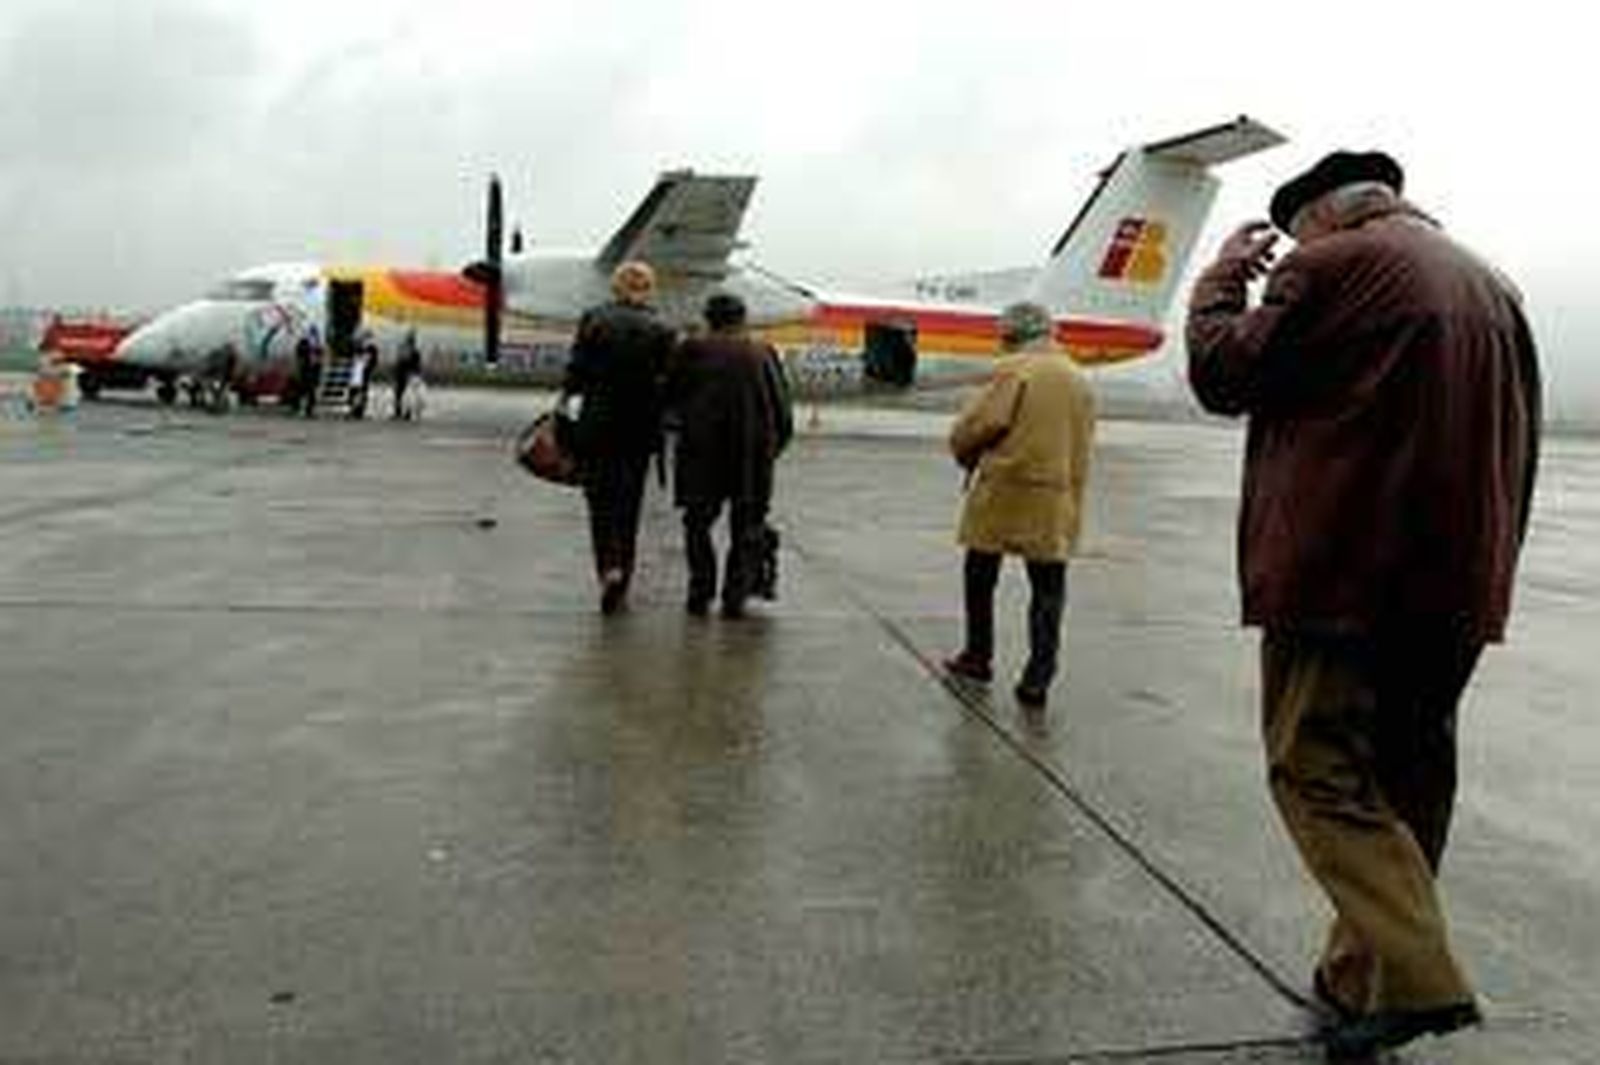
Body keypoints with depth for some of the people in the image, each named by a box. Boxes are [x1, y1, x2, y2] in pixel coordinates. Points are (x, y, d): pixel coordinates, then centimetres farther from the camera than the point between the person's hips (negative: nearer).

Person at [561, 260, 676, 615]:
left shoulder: (593, 319, -1)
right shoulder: (662, 331, -1)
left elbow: (576, 371, -4)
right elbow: (669, 385, -3)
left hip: (597, 425, -1)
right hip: (641, 428, 1)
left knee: (600, 498, 9)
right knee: (628, 502, 9)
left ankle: (608, 568, -6)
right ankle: (622, 575, 8)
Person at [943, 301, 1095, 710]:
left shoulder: (1014, 371, -11)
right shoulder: (1078, 380, 10)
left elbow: (973, 427, -11)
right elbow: (1083, 444, 13)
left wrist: (967, 457, 9)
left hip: (1003, 494, -5)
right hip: (1058, 502, 5)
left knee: (980, 576, 14)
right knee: (1048, 589, 6)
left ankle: (978, 657, 26)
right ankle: (1038, 678, 5)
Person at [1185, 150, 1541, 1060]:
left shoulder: (1337, 266, -7)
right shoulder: (1498, 288, 18)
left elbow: (1224, 372, -3)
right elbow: (1519, 450, 19)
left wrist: (1224, 277, 12)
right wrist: (1483, 577, 21)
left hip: (1344, 577, -8)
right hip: (1460, 592, 8)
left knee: (1319, 773, -2)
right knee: (1408, 783, 13)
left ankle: (1418, 978, -10)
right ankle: (1362, 977, 23)